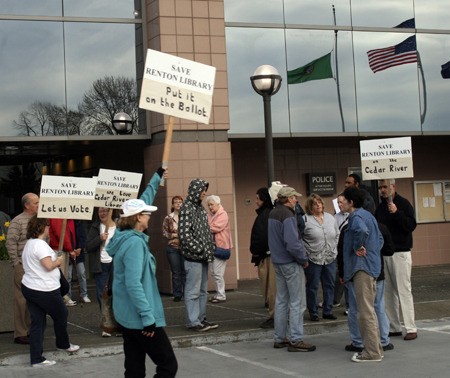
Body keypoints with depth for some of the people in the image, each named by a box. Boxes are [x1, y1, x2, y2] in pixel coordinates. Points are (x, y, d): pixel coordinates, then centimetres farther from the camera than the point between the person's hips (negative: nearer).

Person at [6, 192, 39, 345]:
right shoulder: (17, 221, -8)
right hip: (23, 267, -7)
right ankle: (20, 334, 6)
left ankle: (30, 330, 20)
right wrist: (16, 263, -11)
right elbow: (10, 243, -10)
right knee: (22, 299, -2)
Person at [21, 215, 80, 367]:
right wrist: (57, 261, -6)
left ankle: (36, 359, 7)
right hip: (45, 291, -9)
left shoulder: (29, 243, 13)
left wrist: (55, 262, 9)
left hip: (29, 287, 9)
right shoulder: (40, 244, -20)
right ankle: (63, 344, 36)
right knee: (61, 315, 15)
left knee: (37, 322, 8)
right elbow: (49, 265, -26)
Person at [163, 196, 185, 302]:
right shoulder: (168, 218, 3)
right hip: (173, 247, 0)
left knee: (185, 272, 1)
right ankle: (177, 295, 9)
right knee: (176, 272, 3)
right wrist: (175, 235, -11)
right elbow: (164, 232, 3)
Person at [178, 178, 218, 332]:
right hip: (193, 257, -9)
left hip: (203, 256, 9)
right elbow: (184, 233, -18)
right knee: (193, 291, -3)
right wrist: (198, 249, -15)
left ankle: (201, 318, 22)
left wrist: (210, 248, 13)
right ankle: (193, 322, 2)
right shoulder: (186, 208, -12)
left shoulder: (200, 207, 16)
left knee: (203, 290, 14)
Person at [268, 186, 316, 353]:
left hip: (277, 262, 9)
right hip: (291, 264, -9)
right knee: (297, 303, -3)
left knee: (281, 301, 15)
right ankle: (295, 340, -2)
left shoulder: (272, 214, 11)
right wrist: (304, 259, -12)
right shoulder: (287, 215, -19)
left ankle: (279, 338, 21)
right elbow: (292, 243, -26)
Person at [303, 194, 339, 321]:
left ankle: (328, 311, 19)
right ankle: (313, 312, 14)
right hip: (313, 259, -5)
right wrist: (305, 253, -10)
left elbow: (337, 235, 18)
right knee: (312, 287, 3)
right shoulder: (305, 219, -9)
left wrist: (334, 249, 10)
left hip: (330, 258, 5)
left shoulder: (330, 218, 9)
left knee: (329, 285, 9)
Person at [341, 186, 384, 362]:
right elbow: (380, 238, 24)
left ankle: (372, 352, -2)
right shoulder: (368, 215, 17)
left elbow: (362, 230, -36)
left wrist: (358, 247, -21)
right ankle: (375, 348, 22)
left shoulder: (356, 217, -13)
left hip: (362, 267, -10)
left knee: (365, 311, -5)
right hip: (372, 266, 10)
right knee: (369, 310, 16)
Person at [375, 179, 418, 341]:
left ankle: (411, 329, -2)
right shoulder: (380, 207, 13)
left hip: (400, 253, -6)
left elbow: (411, 225, -14)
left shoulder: (403, 204, -5)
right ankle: (394, 327, 12)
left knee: (404, 291, -6)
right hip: (383, 253, 6)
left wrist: (397, 212, -26)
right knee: (388, 292, 5)